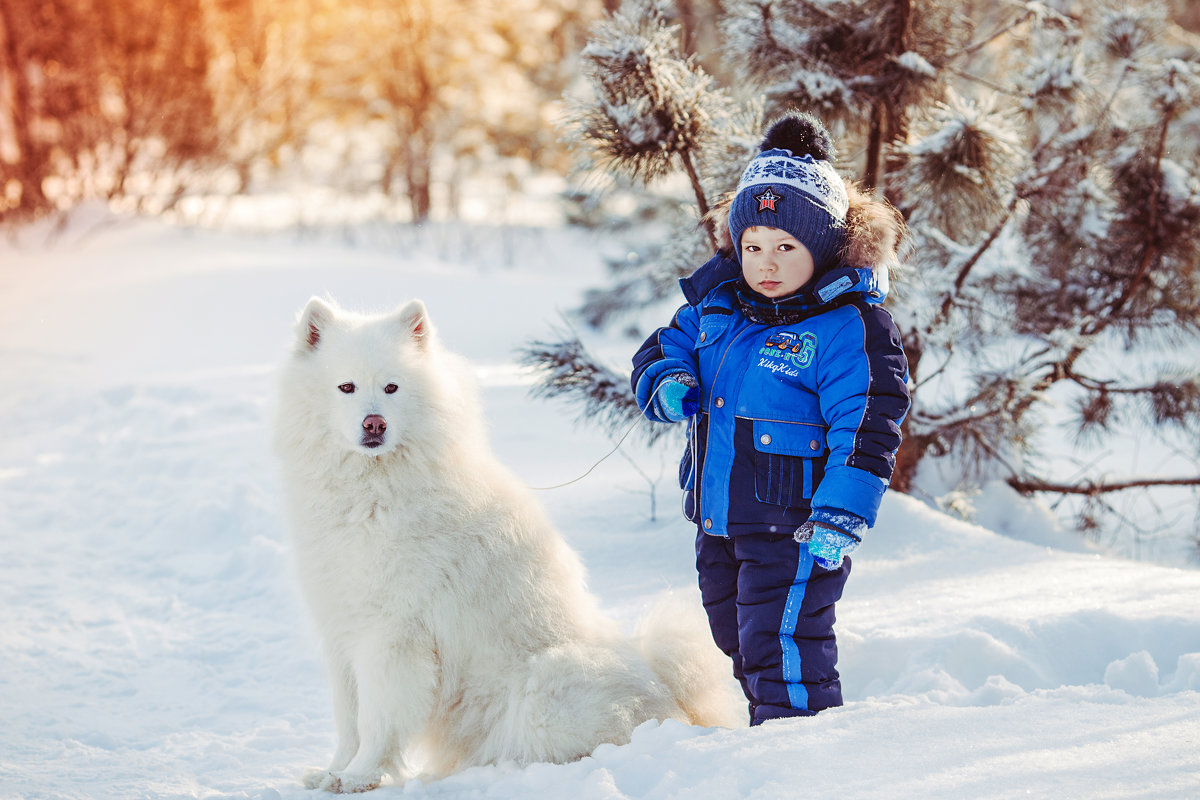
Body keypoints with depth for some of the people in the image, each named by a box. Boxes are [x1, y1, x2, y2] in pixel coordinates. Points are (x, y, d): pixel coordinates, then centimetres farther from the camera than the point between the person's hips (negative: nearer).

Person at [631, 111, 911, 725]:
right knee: (739, 644, 21)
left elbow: (866, 429, -18)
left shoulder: (849, 326, -15)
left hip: (793, 525, -8)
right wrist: (667, 382, -7)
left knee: (781, 650, -9)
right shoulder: (716, 302, 6)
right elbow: (663, 348, 18)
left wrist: (840, 518, -25)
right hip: (717, 518, 8)